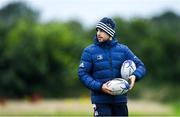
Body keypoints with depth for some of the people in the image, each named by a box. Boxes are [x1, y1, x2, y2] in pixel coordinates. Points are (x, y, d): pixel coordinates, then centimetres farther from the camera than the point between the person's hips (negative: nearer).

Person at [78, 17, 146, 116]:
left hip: (120, 100, 3)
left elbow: (140, 66, 7)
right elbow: (82, 74, -5)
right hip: (100, 100, -3)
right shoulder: (89, 51, -1)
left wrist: (135, 76, -17)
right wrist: (99, 86, -19)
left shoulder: (123, 50, 6)